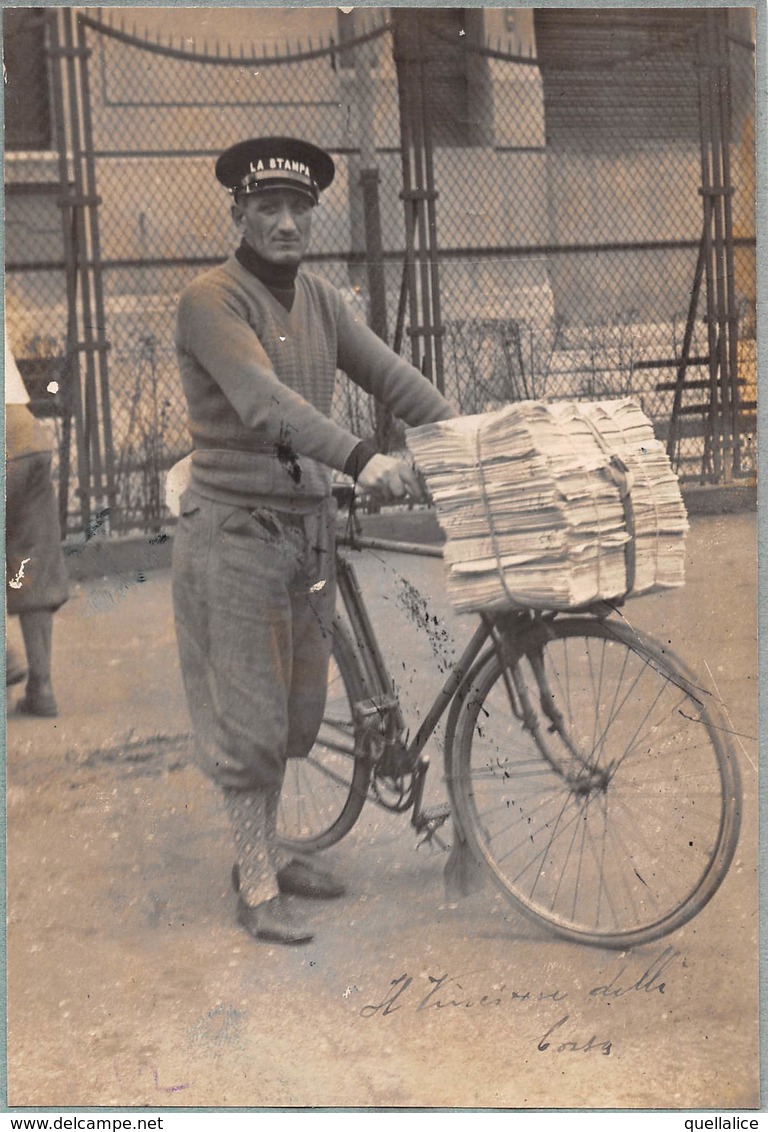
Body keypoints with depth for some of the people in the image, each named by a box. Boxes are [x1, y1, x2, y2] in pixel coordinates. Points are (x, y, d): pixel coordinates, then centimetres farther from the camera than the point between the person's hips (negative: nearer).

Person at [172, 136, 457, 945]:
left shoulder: (318, 301, 10)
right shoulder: (210, 300, -14)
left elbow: (390, 375, 7)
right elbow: (264, 401, -28)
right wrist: (360, 460, -39)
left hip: (306, 525, 7)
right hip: (233, 529, -7)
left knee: (296, 706, 14)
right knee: (248, 715, -1)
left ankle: (264, 853, 30)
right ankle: (258, 892, 8)